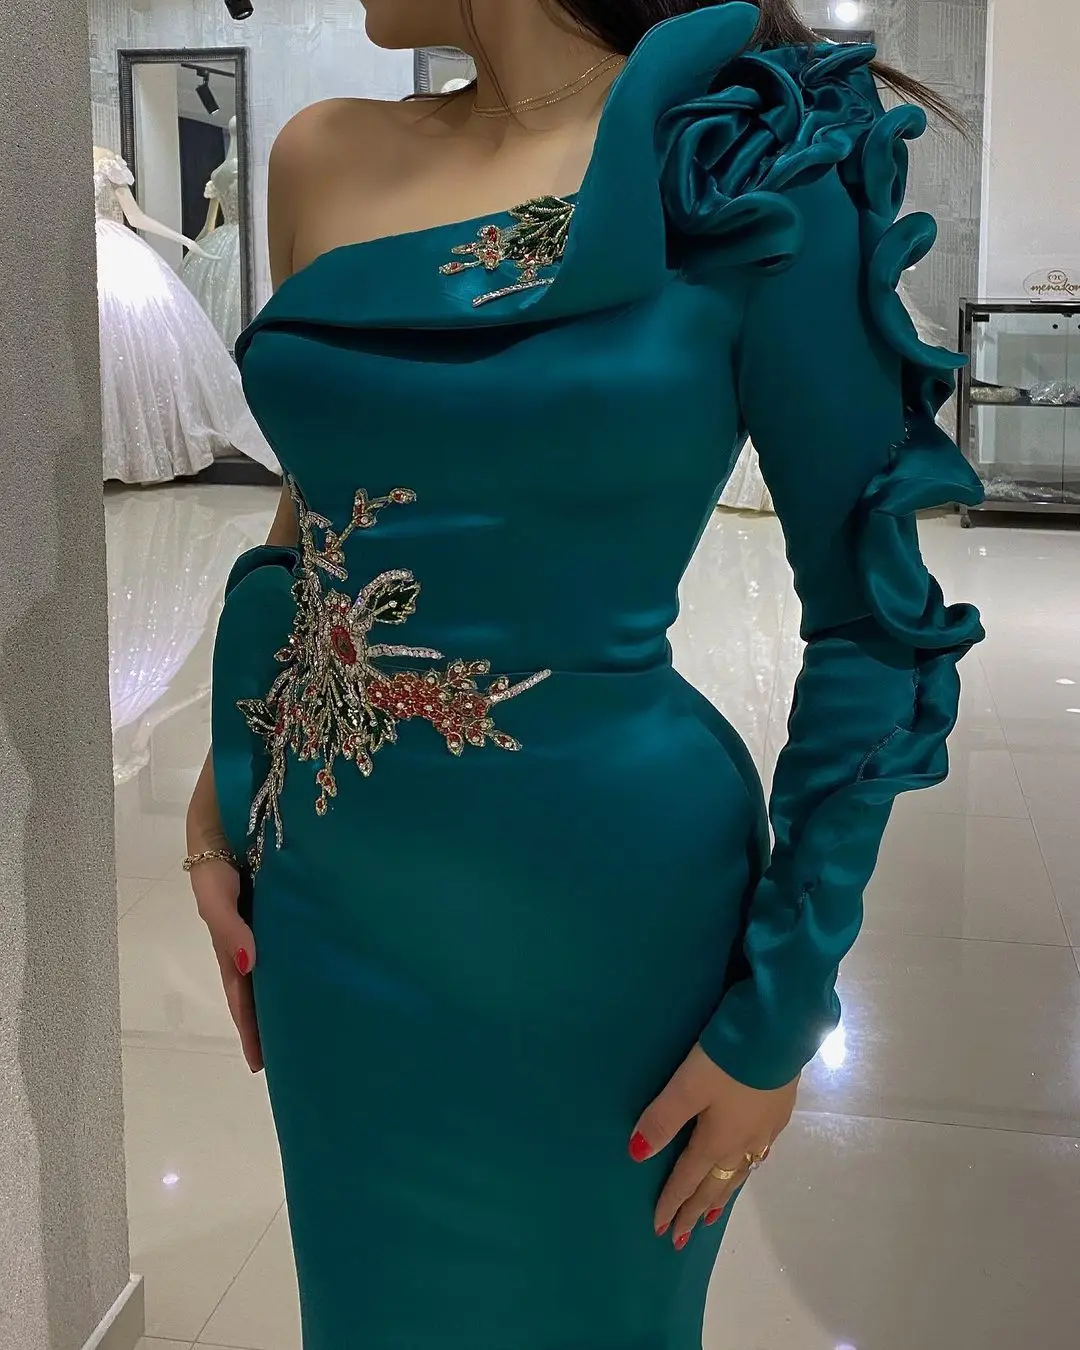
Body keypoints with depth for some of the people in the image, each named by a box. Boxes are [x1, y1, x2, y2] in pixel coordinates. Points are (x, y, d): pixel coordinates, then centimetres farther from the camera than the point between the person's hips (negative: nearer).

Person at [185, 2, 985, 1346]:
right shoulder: (325, 159, 3)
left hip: (594, 926, -4)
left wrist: (781, 1008, -10)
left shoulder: (752, 161, -12)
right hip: (327, 905, 5)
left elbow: (871, 614, -10)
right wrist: (224, 801, 7)